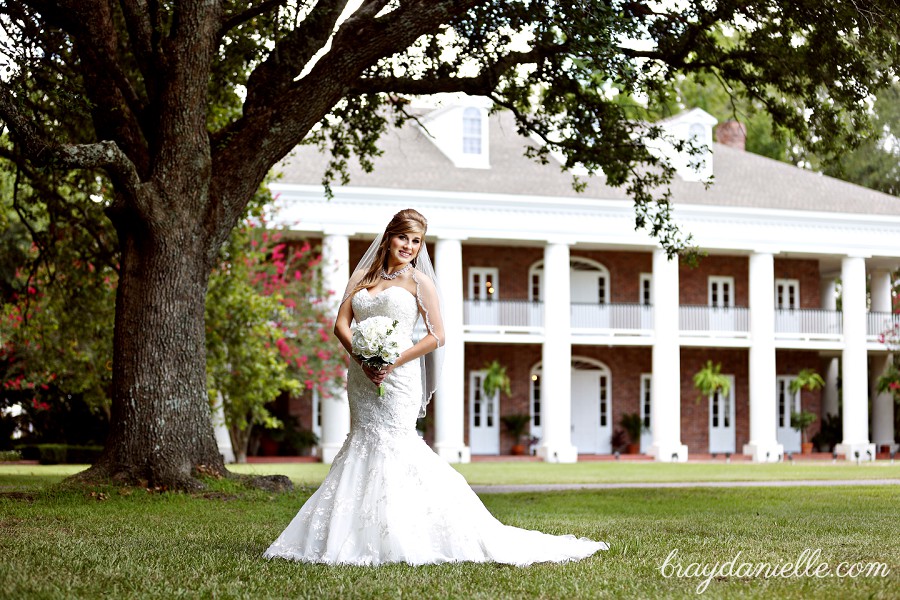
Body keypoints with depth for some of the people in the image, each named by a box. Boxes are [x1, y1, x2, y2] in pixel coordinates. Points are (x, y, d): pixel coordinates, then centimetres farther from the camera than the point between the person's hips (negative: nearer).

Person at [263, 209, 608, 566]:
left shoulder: (419, 281, 2)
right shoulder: (362, 277, 14)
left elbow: (437, 336, -3)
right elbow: (341, 323, 7)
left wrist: (394, 361, -13)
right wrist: (362, 358, -11)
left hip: (397, 376, -4)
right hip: (361, 376, 5)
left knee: (391, 445, -11)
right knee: (364, 443, 3)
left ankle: (395, 537, -7)